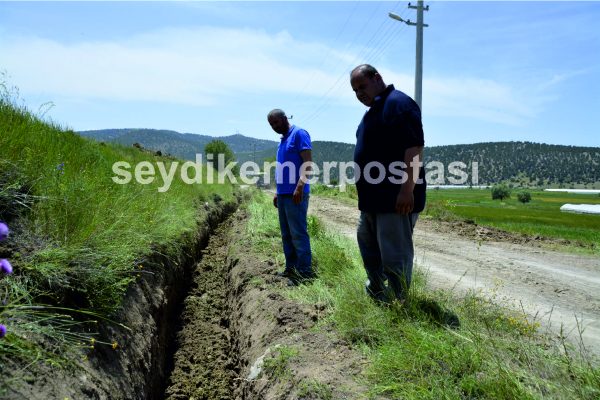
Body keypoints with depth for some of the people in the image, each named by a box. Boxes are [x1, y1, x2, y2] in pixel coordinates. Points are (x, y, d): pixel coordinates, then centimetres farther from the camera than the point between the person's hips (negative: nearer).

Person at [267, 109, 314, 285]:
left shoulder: (299, 134, -5)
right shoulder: (283, 140, 20)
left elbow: (308, 163, -15)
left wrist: (299, 187, -23)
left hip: (295, 194, -9)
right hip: (283, 194, 9)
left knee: (298, 234, -8)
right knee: (286, 235, 11)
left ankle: (305, 272, -2)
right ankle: (290, 268, 19)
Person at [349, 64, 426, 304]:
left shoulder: (398, 103, -12)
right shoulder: (374, 109, 20)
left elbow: (415, 147, -21)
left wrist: (407, 190, -26)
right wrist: (366, 191, 24)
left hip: (396, 197, -11)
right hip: (374, 197, 11)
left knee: (394, 253, -4)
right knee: (367, 241, 22)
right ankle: (375, 291, 39)